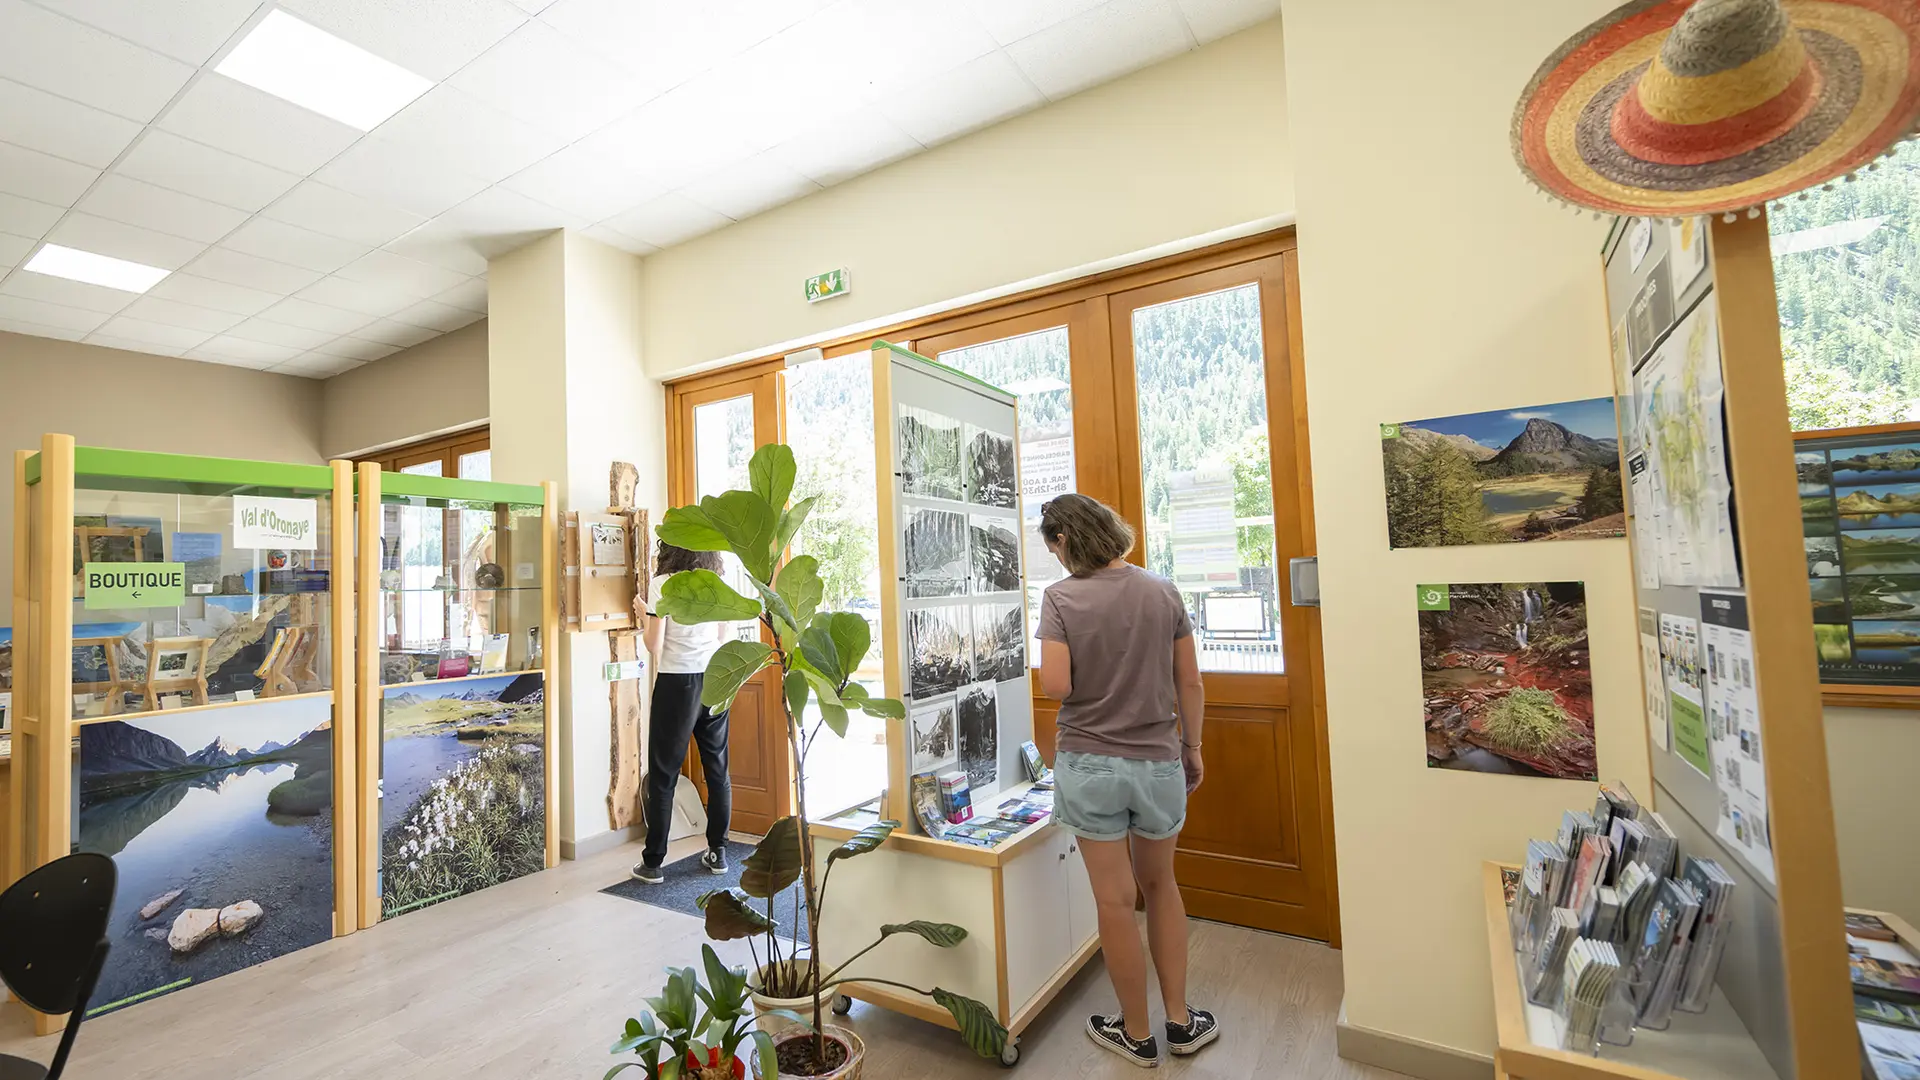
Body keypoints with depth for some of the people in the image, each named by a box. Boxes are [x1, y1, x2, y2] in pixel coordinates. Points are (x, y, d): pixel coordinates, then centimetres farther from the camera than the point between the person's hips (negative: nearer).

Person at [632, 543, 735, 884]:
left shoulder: (664, 583, -9)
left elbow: (654, 645, -10)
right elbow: (727, 639, 9)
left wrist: (645, 615, 6)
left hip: (677, 682, -4)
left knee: (663, 775, 5)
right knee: (718, 769, 11)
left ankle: (653, 862, 13)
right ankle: (718, 852, 20)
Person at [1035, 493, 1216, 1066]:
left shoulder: (1061, 596, -12)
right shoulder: (1162, 591, -2)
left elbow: (1056, 685, -20)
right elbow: (1189, 683, 1)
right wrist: (1192, 747, 14)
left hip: (1090, 764, -3)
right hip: (1158, 761, 3)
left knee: (1116, 900, 11)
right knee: (1159, 884, 24)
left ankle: (1137, 1034, 29)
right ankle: (1181, 1020, 33)